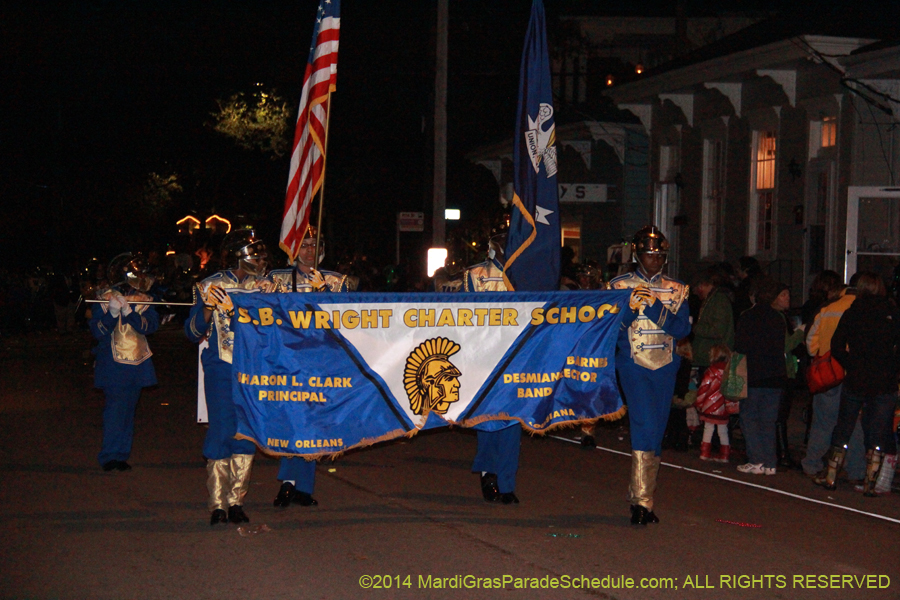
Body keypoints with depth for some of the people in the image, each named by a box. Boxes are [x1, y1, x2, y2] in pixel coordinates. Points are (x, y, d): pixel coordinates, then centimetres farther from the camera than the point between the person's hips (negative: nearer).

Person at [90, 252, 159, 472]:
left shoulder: (143, 299, 7)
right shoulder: (105, 297, -1)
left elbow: (151, 325, -9)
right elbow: (98, 331, -7)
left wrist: (129, 312, -23)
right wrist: (112, 313, -24)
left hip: (137, 362, 4)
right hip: (112, 362, -4)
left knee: (128, 408, 6)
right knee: (115, 406, -11)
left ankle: (121, 455, 13)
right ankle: (110, 456, -7)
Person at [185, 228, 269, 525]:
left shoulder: (262, 286, 8)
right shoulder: (211, 286, 0)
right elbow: (194, 332, -1)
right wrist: (208, 308, -19)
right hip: (222, 369, -3)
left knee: (247, 432, 3)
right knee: (222, 430, -7)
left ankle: (236, 501, 11)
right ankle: (217, 504, 0)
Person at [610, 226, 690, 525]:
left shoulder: (676, 290, 12)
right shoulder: (620, 286, 6)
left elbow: (683, 328, 0)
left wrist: (654, 305, -15)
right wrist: (630, 309, -17)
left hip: (665, 366, 4)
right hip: (633, 364, -4)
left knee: (657, 432, 6)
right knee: (645, 424, -19)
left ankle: (641, 497, 17)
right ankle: (642, 499, -21)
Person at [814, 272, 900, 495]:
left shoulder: (852, 313, 0)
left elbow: (837, 346, -4)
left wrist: (851, 366, 7)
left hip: (855, 381, 1)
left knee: (843, 429, 13)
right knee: (877, 435, 4)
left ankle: (831, 477, 17)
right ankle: (870, 483, 2)